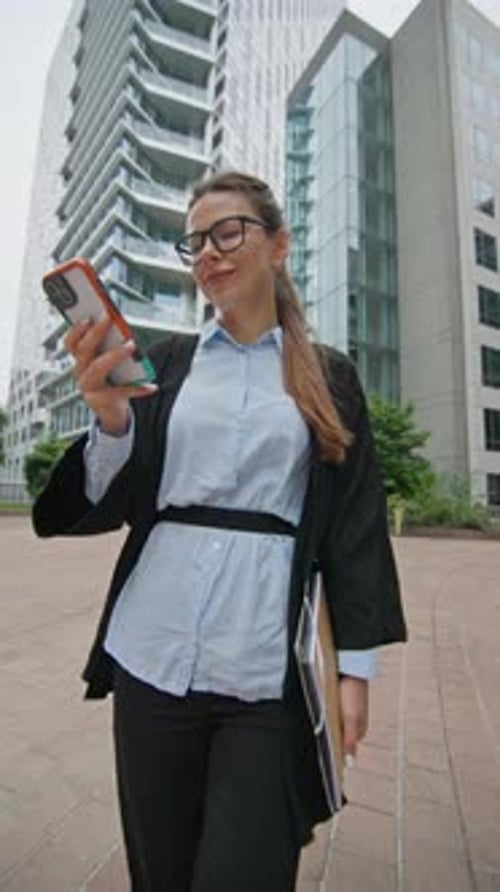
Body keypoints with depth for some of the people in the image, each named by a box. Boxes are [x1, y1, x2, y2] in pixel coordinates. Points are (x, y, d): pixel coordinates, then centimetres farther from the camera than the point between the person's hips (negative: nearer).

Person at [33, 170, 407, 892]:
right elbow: (112, 504, 3)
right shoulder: (165, 362, 9)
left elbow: (354, 527, 3)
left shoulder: (329, 377, 5)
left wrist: (356, 664, -1)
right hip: (153, 655, 2)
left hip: (270, 669, -1)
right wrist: (110, 417, -16)